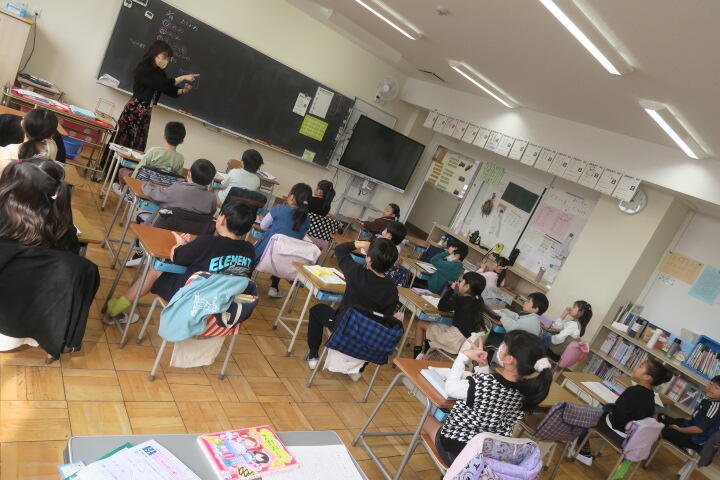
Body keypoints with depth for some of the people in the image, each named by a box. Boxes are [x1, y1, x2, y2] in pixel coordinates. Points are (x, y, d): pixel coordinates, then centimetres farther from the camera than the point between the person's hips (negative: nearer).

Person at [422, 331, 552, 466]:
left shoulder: (483, 383, -35)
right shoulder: (527, 390, -17)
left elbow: (450, 388, -16)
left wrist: (464, 356, -10)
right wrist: (483, 366, -4)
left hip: (457, 450, -5)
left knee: (427, 419, 25)